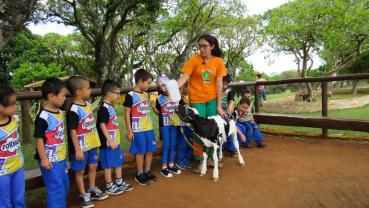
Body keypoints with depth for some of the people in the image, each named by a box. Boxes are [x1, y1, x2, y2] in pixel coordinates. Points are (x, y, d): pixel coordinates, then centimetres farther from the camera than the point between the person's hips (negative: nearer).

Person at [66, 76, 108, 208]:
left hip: (92, 144, 8)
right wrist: (77, 150, -19)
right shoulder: (74, 110, -23)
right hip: (81, 147, -8)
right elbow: (72, 131, -21)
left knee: (93, 167, 20)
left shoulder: (87, 104, 3)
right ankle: (83, 195, 25)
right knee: (80, 171, 10)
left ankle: (92, 190, 38)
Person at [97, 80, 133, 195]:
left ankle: (119, 182, 32)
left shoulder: (111, 106, 10)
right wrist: (110, 141, -23)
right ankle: (109, 186, 17)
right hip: (108, 142, -9)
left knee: (118, 161, 18)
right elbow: (102, 125, -22)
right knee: (108, 164, 4)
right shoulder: (104, 108, -18)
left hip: (115, 141, 9)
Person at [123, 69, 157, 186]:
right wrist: (129, 130, -11)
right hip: (138, 130, -6)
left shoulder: (146, 94, 10)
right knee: (140, 151, 3)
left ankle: (147, 172, 27)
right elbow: (127, 114, -10)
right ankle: (139, 174, 19)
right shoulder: (131, 95, -11)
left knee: (150, 150, 11)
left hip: (149, 128, 7)